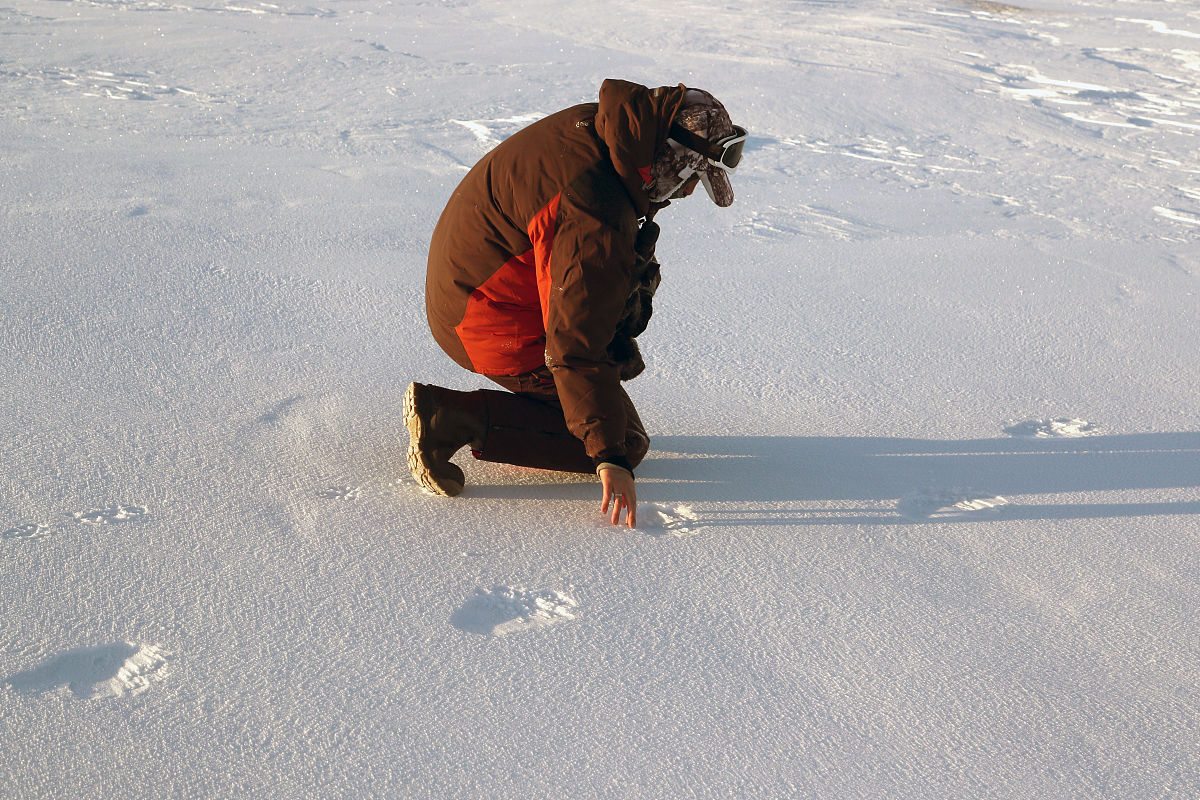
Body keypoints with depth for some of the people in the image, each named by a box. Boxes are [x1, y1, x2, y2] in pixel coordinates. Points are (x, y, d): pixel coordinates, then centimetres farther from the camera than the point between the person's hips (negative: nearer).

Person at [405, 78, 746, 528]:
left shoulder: (590, 123, -1)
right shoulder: (598, 222, -30)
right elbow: (575, 348, -31)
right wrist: (610, 458, -29)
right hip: (497, 328, -10)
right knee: (627, 443, -1)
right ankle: (456, 420, -11)